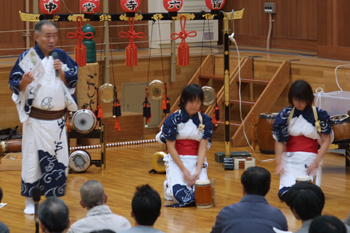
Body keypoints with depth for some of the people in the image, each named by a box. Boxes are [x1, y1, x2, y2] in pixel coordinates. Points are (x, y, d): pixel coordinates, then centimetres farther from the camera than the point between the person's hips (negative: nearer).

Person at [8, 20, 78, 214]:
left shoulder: (61, 56, 3)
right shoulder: (27, 57, -9)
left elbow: (73, 81, 4)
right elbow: (14, 83, -10)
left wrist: (62, 72, -14)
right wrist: (23, 82, -31)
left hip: (57, 119, 4)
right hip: (35, 119, -4)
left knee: (58, 159, 8)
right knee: (32, 158, -2)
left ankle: (53, 198, 21)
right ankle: (30, 201, 7)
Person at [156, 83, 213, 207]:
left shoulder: (205, 121, 1)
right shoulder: (173, 120, -7)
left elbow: (203, 147, -4)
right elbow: (171, 147, -7)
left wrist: (198, 170, -17)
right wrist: (184, 169, -14)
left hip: (197, 161, 2)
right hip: (176, 160, -2)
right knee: (180, 193, -24)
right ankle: (168, 187, 14)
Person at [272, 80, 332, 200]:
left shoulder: (319, 115, -2)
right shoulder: (285, 115, 1)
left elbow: (326, 141, -1)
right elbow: (279, 140, 0)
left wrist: (316, 162, -9)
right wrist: (279, 163, -9)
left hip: (311, 160, -1)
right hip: (290, 159, 1)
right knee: (285, 194, -18)